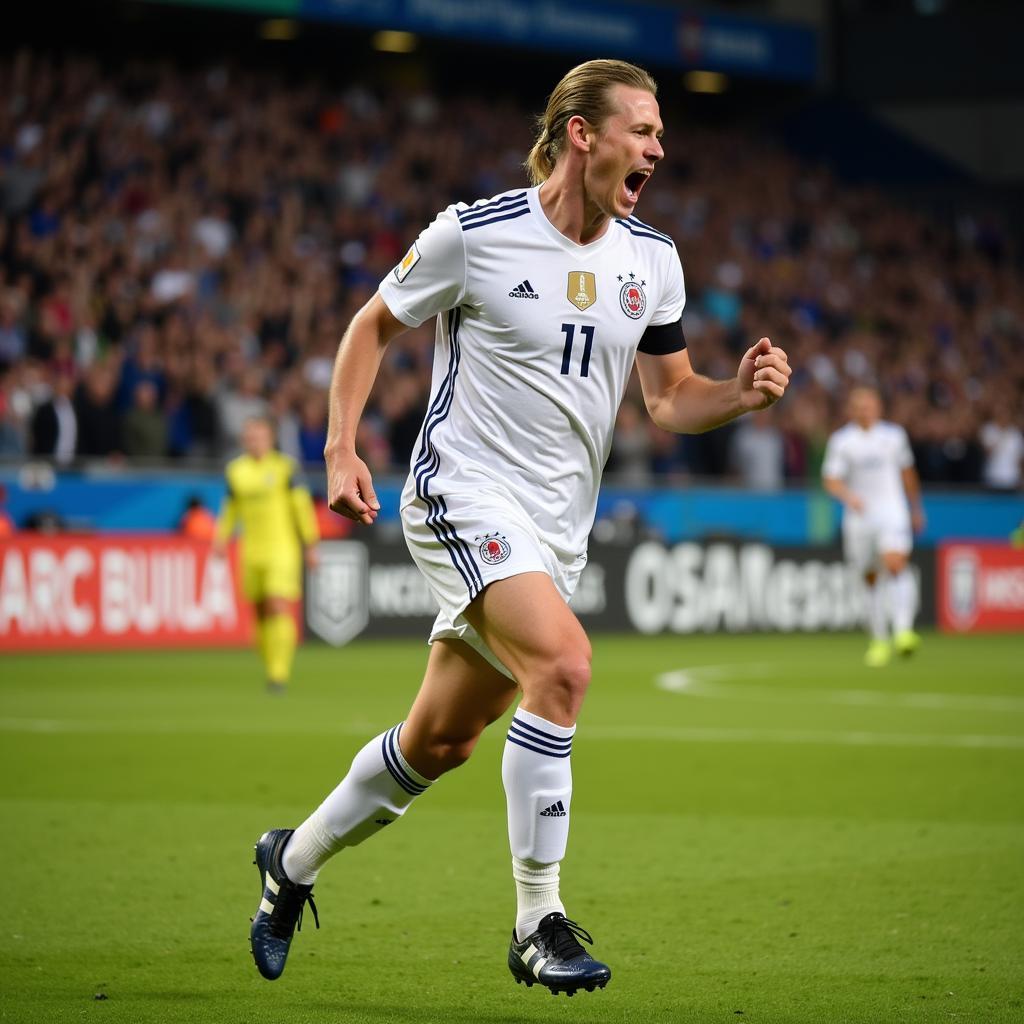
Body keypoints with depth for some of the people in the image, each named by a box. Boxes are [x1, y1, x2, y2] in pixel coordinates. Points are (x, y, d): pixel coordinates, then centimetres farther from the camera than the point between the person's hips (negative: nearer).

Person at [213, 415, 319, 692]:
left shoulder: (285, 467, -4)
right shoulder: (235, 470, 9)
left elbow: (303, 507, -2)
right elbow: (231, 508, 19)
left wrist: (311, 545, -2)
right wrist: (221, 537, 5)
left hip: (282, 548, -4)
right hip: (251, 552, 4)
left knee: (279, 608, -15)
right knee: (260, 612, 6)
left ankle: (279, 673, -15)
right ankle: (272, 667, 21)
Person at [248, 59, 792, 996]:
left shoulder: (652, 259, 5)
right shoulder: (474, 234, -10)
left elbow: (670, 398, 11)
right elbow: (374, 326, 4)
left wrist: (741, 393, -9)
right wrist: (341, 450, -4)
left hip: (556, 528, 6)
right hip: (466, 491, -6)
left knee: (441, 742, 11)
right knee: (563, 659, -29)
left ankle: (294, 859, 37)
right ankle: (538, 922, -21)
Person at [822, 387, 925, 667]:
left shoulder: (894, 436, 8)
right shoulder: (841, 440, 3)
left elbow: (907, 473, 21)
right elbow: (831, 479, -3)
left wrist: (916, 508, 26)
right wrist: (848, 496, -23)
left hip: (892, 513, 0)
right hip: (859, 516, 0)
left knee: (895, 564, -23)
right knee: (872, 579, 5)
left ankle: (903, 630, -31)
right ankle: (879, 641, 19)